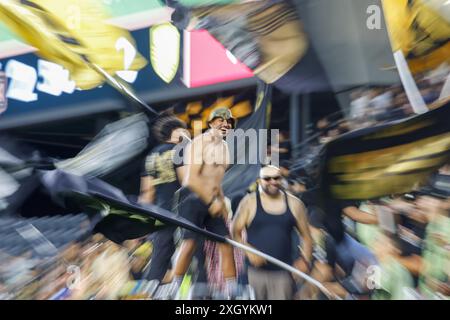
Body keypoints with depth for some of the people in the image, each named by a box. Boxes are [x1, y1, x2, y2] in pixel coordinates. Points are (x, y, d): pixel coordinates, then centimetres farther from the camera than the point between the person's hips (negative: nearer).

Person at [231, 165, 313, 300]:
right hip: (255, 271, -1)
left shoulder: (294, 204, 4)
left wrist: (305, 260, -4)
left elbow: (306, 235, 10)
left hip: (283, 272, 1)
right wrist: (249, 252, -16)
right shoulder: (249, 202, -2)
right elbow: (235, 232, -2)